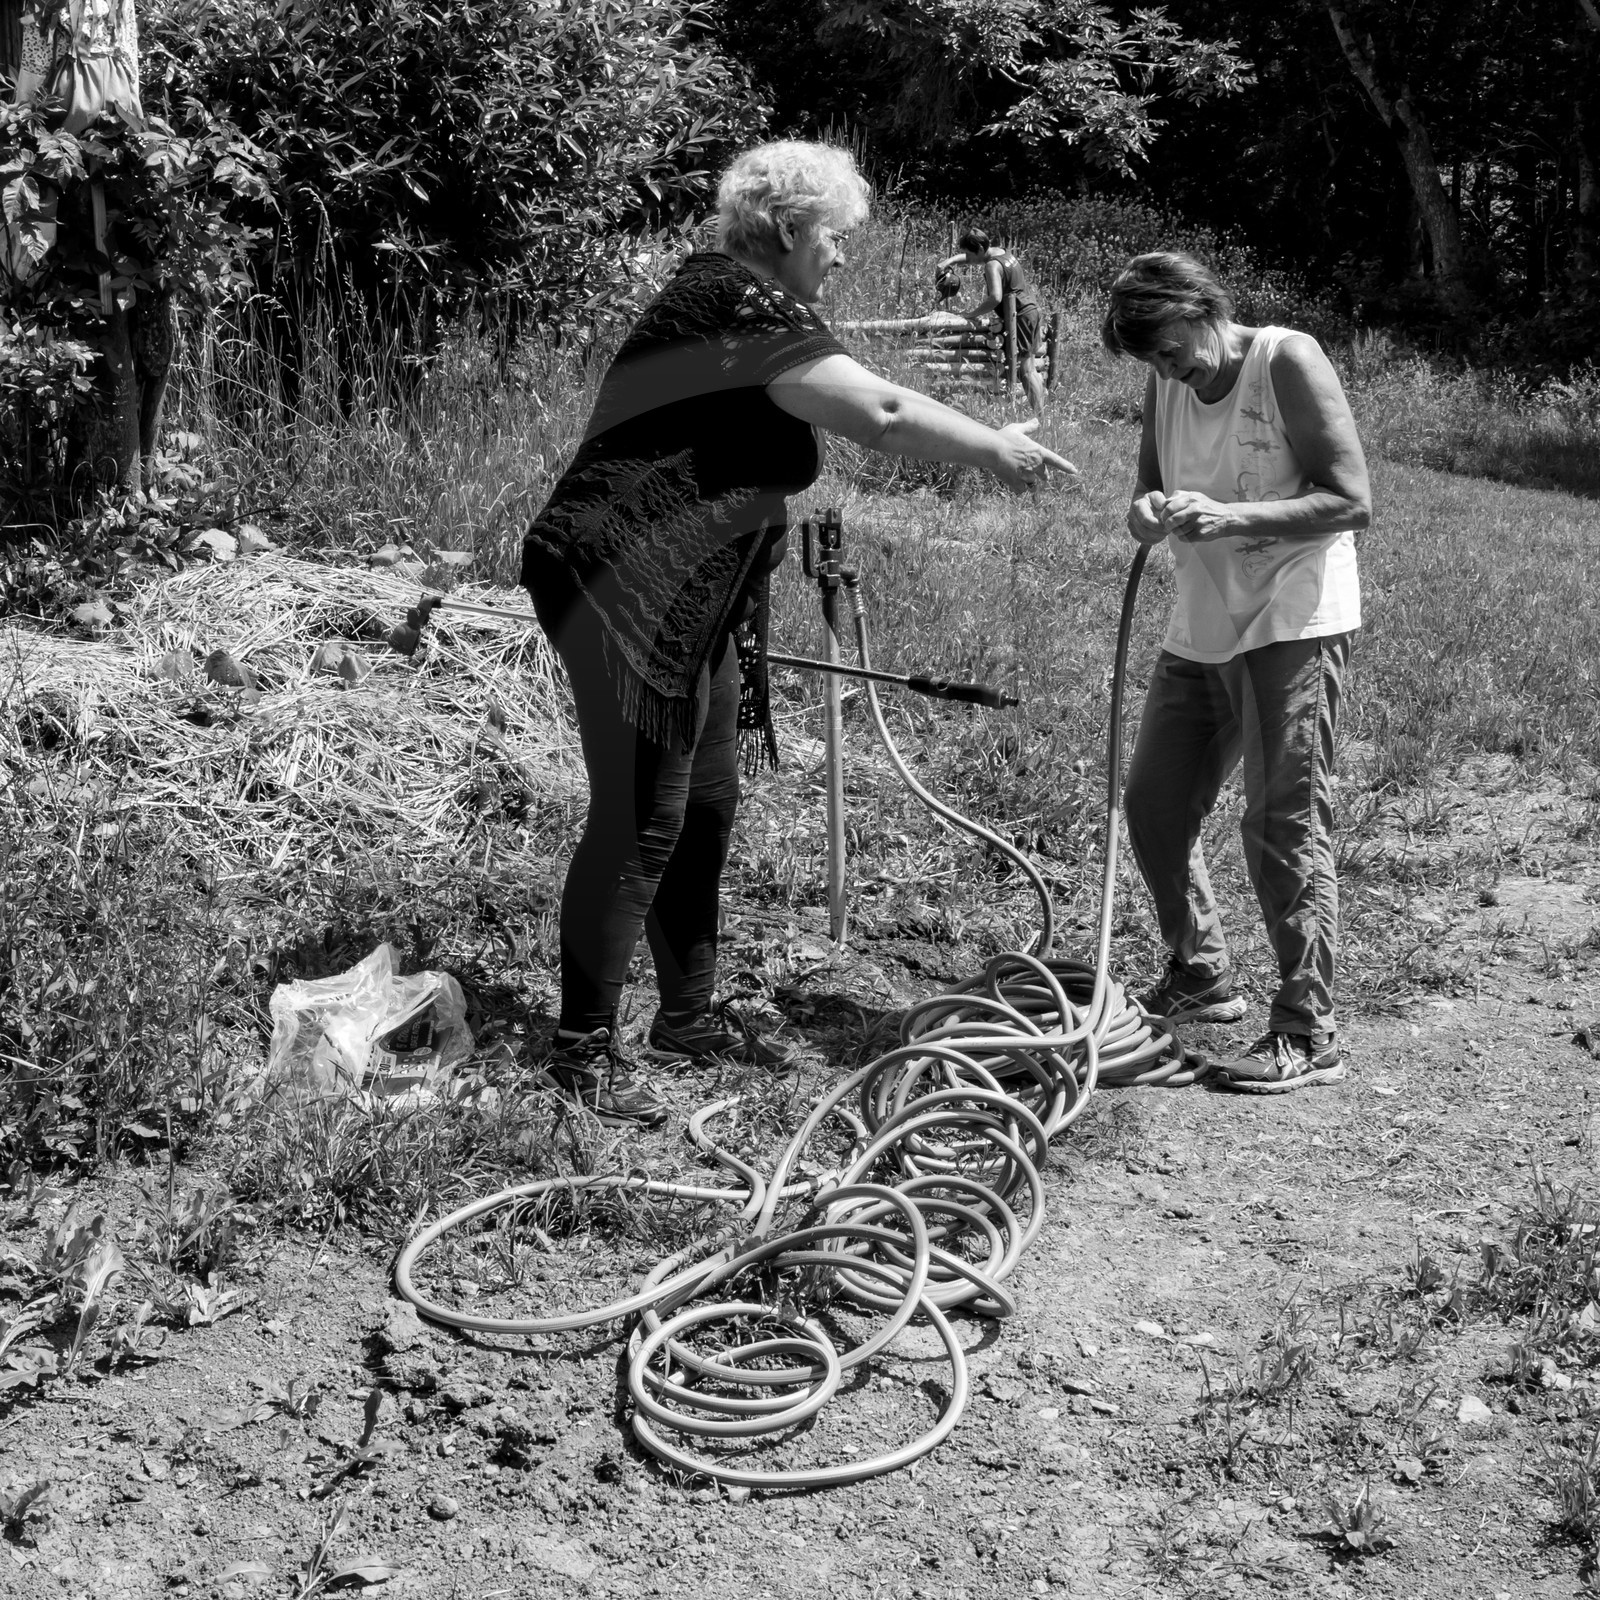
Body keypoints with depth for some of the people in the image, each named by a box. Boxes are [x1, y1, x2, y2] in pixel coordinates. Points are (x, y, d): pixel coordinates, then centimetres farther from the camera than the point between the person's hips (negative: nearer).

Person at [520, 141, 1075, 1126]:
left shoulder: (735, 301, 17)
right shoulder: (739, 307, -16)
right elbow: (881, 414, -18)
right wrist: (995, 450, -7)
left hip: (692, 602, 11)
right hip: (625, 590, -11)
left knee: (707, 804, 15)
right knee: (640, 819, -7)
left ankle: (689, 1016, 27)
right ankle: (583, 1048, 3)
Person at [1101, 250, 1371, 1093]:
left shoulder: (1288, 362, -12)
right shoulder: (1166, 386, 7)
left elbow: (1351, 500, -16)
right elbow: (1150, 497, 12)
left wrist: (1231, 517, -26)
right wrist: (1147, 512, -13)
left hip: (1294, 624, -7)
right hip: (1201, 628, 8)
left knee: (1284, 823, -9)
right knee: (1153, 806, 12)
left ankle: (1306, 1032, -2)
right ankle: (1200, 978, 32)